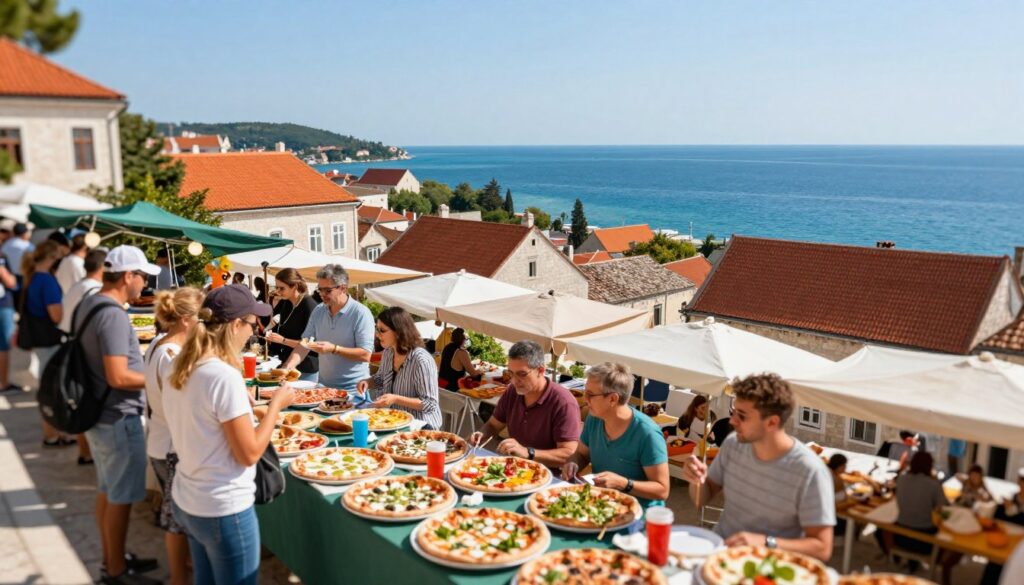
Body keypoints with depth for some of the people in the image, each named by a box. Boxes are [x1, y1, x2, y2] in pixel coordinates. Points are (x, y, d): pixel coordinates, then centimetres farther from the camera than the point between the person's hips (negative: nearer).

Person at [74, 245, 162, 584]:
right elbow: (118, 377, -28)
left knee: (107, 491, 20)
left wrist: (145, 370, 17)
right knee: (121, 497, 4)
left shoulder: (88, 304, 6)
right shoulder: (113, 315, -24)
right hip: (118, 418, -10)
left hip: (98, 414, 10)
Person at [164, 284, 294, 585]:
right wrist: (276, 404, -10)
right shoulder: (225, 376, -24)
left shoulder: (179, 370, 1)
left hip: (186, 501, 8)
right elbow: (249, 454, -19)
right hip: (224, 510, -8)